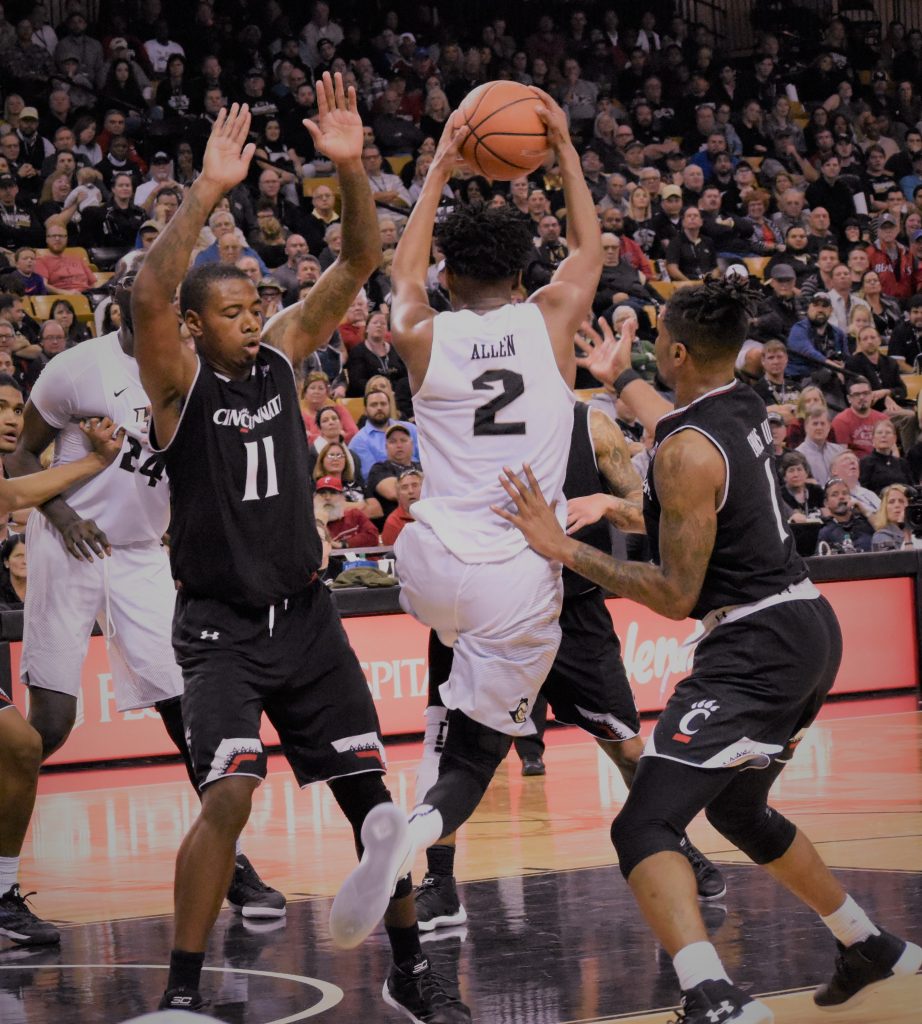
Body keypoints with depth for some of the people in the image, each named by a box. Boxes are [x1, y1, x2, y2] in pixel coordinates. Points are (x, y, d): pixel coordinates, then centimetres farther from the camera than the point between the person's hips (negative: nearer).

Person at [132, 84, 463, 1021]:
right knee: (228, 797, -20)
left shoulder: (281, 356, 4)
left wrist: (350, 170, -19)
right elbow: (149, 293, -30)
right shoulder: (179, 381, -9)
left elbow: (356, 264, -2)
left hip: (304, 615, 5)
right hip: (221, 624, -5)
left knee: (370, 792, 5)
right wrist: (210, 188, -37)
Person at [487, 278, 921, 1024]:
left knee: (644, 826, -17)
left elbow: (676, 595, -16)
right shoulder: (745, 408, 9)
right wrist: (620, 380, 51)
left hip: (756, 647, -10)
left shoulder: (685, 455, -18)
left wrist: (565, 550, -17)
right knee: (738, 809, 31)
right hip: (810, 627, 10)